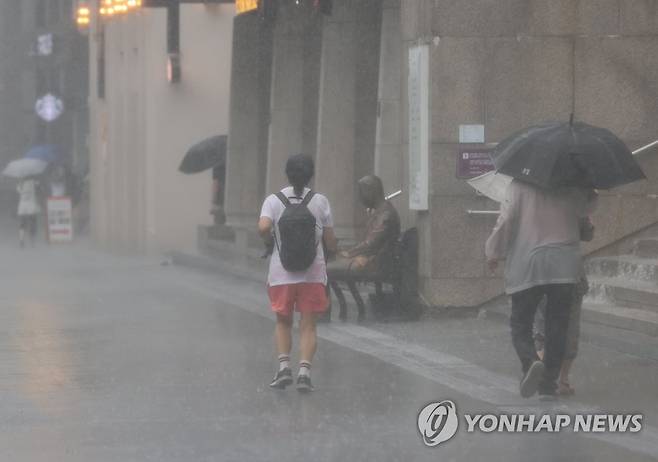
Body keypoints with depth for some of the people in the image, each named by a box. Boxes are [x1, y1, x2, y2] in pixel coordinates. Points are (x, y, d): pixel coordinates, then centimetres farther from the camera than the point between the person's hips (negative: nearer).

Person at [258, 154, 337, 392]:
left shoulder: (273, 200, -1)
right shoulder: (320, 202, 0)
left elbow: (263, 227, -19)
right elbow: (330, 241, 2)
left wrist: (270, 242, 1)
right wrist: (330, 252, 23)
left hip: (281, 274, 0)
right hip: (313, 273, 0)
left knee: (283, 321, 16)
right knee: (308, 324, 4)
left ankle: (284, 365, 1)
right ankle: (304, 369, -10)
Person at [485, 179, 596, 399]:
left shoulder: (519, 185, -1)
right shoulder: (572, 188, 6)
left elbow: (507, 219, -8)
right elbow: (587, 206, 24)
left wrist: (494, 253, 3)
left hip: (526, 265, -2)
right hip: (563, 265, 2)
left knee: (520, 325, 6)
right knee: (556, 326, 8)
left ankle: (531, 362, -23)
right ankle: (548, 385, 6)